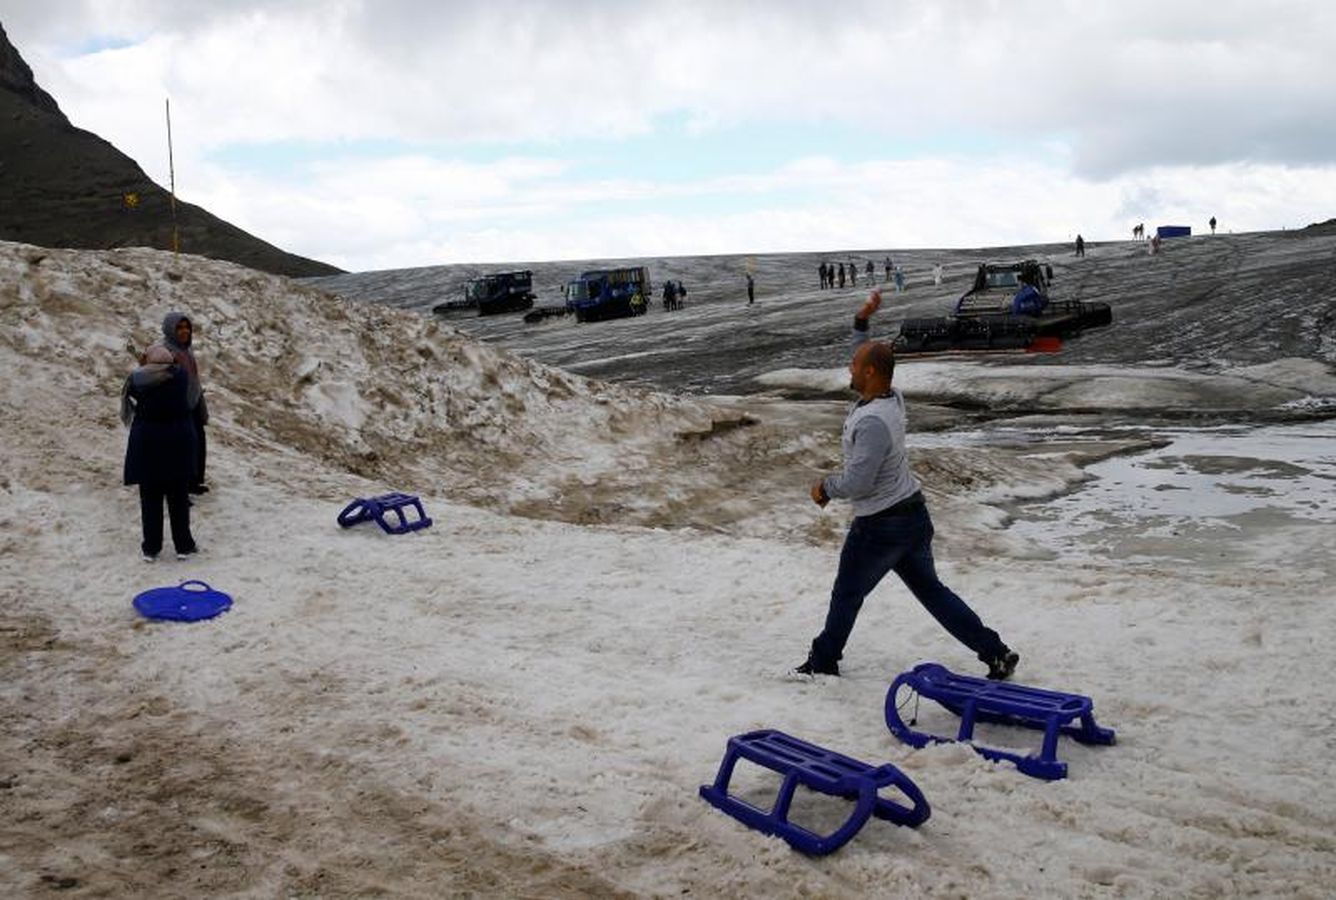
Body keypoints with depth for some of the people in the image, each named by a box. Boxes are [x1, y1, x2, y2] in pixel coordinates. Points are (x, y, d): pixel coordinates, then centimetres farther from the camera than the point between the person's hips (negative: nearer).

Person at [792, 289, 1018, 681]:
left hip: (880, 526, -9)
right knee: (931, 591, 17)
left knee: (847, 595, 11)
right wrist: (861, 324, 15)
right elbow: (866, 358, 22)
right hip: (915, 515, 9)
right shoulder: (892, 398, 1)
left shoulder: (872, 422, -27)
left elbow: (856, 483, -25)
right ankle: (996, 653, 16)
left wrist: (825, 488, -8)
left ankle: (823, 662, 28)